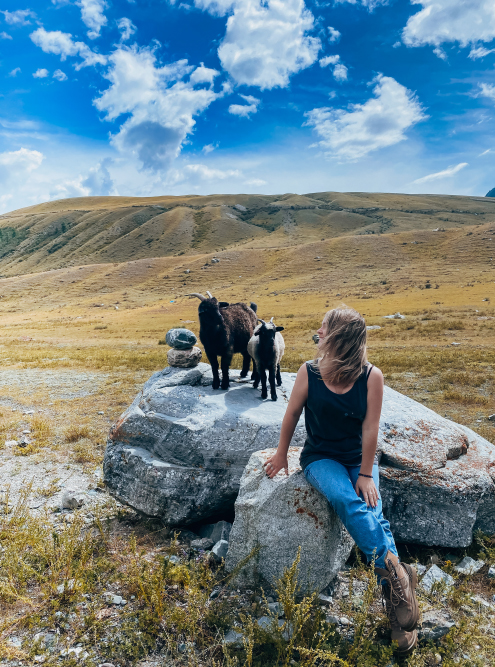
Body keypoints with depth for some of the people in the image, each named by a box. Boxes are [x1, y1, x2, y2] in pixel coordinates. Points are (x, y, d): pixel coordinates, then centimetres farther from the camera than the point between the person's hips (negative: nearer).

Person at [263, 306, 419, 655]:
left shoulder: (372, 377, -13)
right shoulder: (309, 373, -11)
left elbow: (370, 429, -11)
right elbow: (292, 414, 1)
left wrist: (366, 474, -12)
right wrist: (281, 454, 10)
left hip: (359, 459, 0)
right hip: (320, 457, 0)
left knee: (372, 513, -23)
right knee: (347, 501, -31)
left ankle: (398, 607, -20)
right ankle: (395, 571, -30)